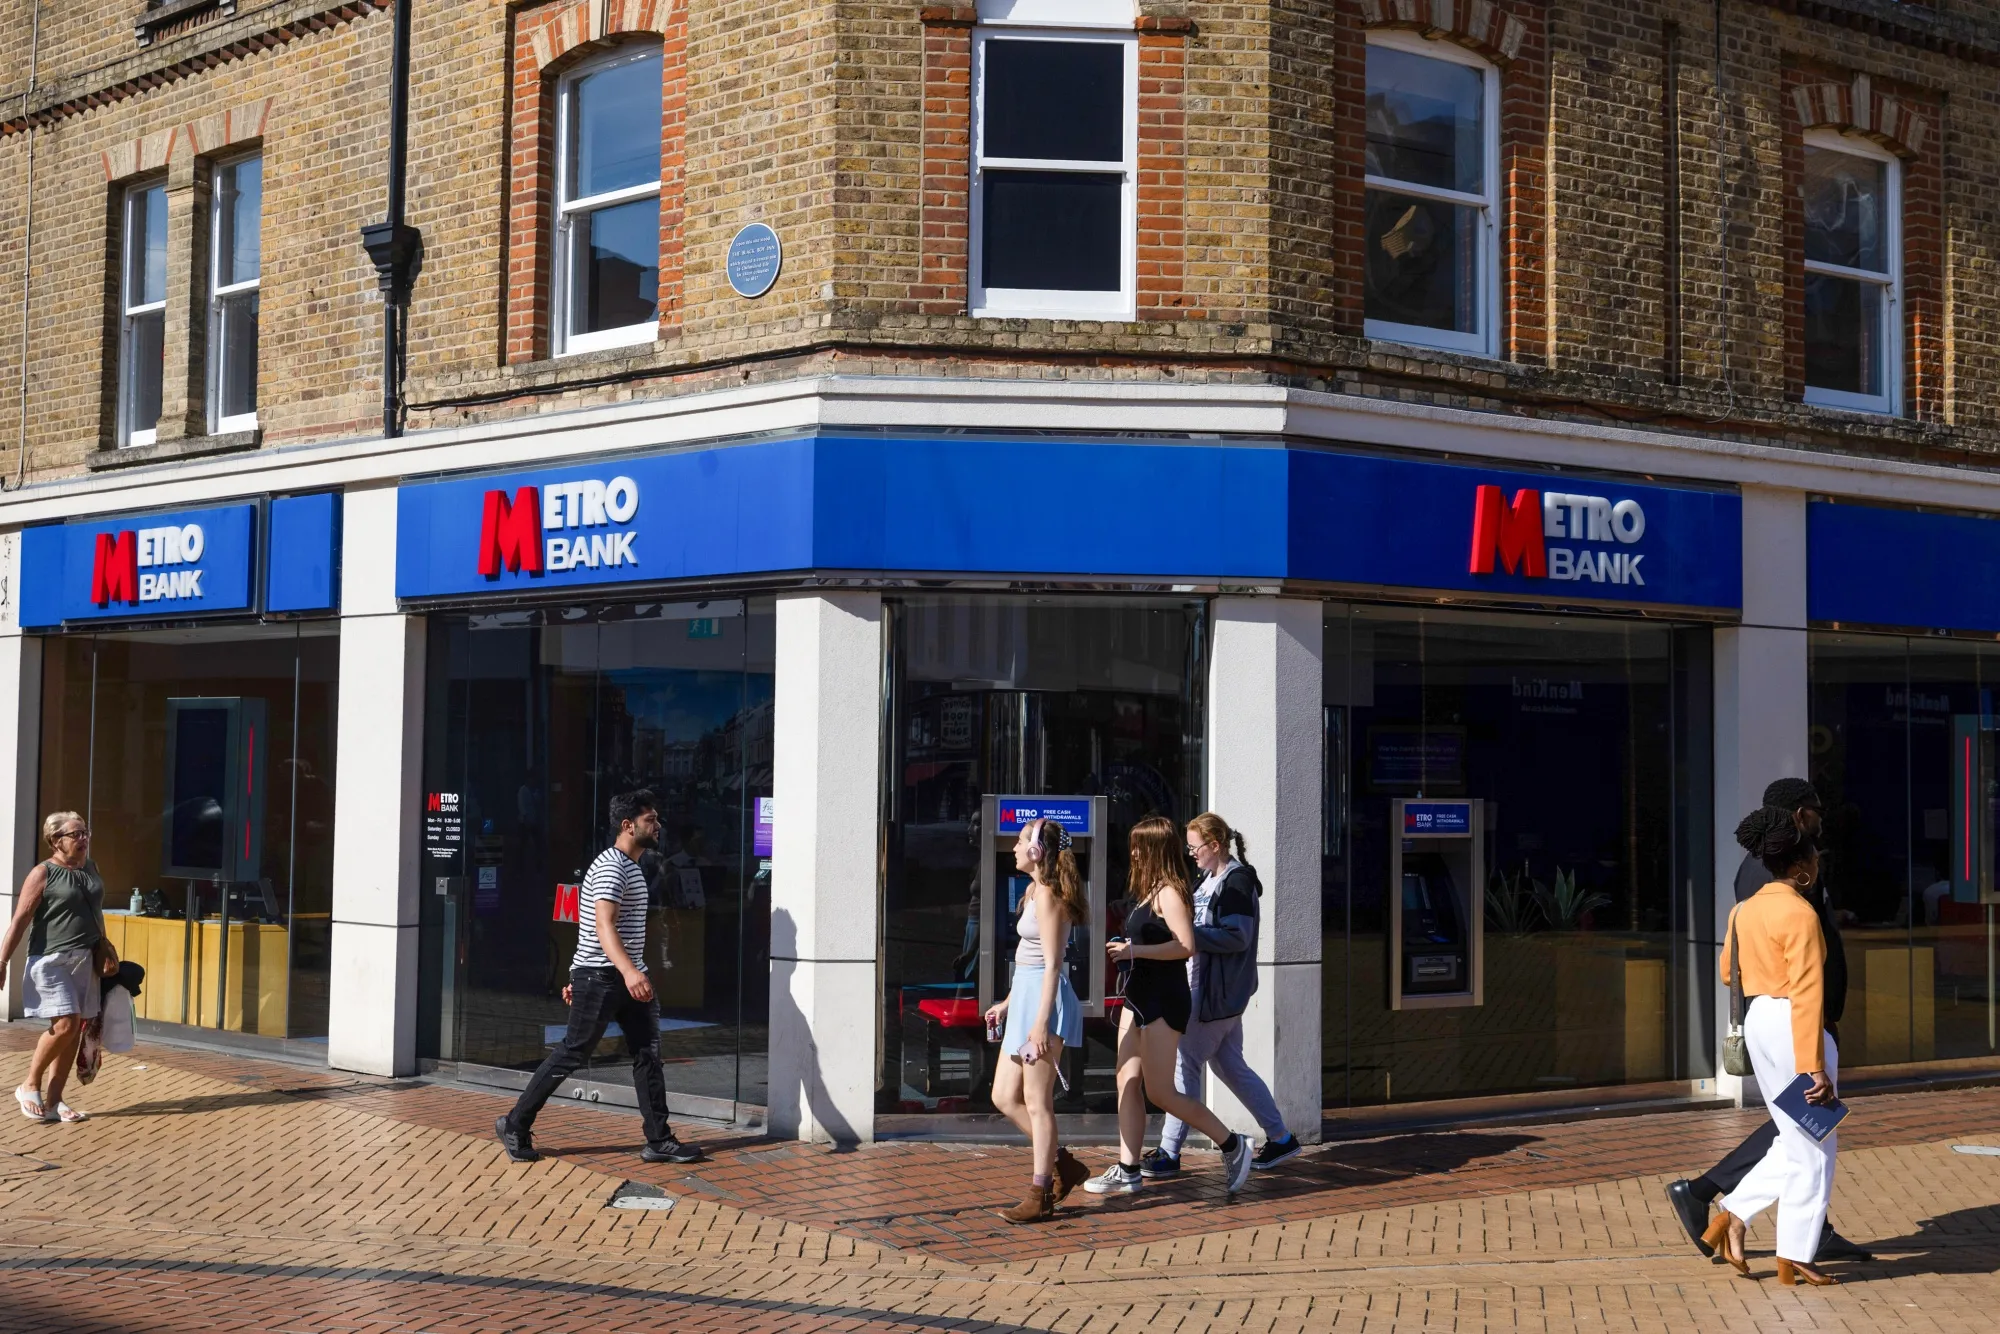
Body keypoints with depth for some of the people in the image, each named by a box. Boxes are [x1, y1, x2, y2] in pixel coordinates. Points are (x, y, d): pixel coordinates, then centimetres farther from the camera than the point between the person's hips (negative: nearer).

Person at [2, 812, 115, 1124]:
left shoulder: (90, 868, 11)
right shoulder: (43, 874, -8)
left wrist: (104, 950, 19)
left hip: (86, 961, 7)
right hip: (52, 961, -7)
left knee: (77, 1031, 5)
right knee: (65, 1024, -16)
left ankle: (53, 1101, 12)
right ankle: (30, 1087, 5)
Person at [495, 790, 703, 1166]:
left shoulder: (630, 867, 18)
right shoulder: (611, 866, -15)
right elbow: (604, 926, -28)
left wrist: (578, 977, 24)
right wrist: (629, 971, -42)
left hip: (627, 977, 9)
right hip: (600, 977, -9)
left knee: (648, 1054, 3)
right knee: (571, 1055, -2)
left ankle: (659, 1141, 5)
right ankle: (515, 1126, 10)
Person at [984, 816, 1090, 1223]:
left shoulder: (1047, 896, -14)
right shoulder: (1035, 890, 15)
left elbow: (1052, 965, -18)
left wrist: (1041, 1023, -21)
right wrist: (1007, 1003, 24)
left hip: (1044, 999, -10)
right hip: (1025, 998, 10)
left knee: (1037, 1103, -4)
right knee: (1004, 1098, 12)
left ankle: (1040, 1196, 2)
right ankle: (1062, 1164, 20)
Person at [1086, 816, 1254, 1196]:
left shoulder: (1169, 893, -14)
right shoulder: (1150, 893, 14)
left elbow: (1185, 945, -24)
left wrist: (1134, 951, -24)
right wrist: (1126, 951, 11)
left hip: (1164, 1000, -10)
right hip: (1140, 996, 10)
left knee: (1160, 1092, -6)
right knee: (1128, 1083, 6)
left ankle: (1232, 1145, 5)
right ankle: (1128, 1170, 9)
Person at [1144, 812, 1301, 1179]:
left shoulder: (1237, 880, -14)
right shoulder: (1211, 880, 16)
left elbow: (1237, 937, -22)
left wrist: (1188, 934, -21)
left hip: (1217, 992, -10)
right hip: (1205, 985, 10)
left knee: (1186, 1064, -6)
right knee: (1229, 1065, 14)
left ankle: (1169, 1152, 0)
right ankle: (1280, 1138, 21)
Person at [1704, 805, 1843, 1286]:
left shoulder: (1745, 909, 8)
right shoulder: (1800, 914, -16)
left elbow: (1729, 971, 21)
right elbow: (1806, 995, -20)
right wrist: (1814, 1067, -20)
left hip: (1757, 1021, 9)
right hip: (1793, 1027, -8)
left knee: (1796, 1142, 19)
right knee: (1813, 1147, 4)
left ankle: (1733, 1215, 11)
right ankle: (1794, 1259, 8)